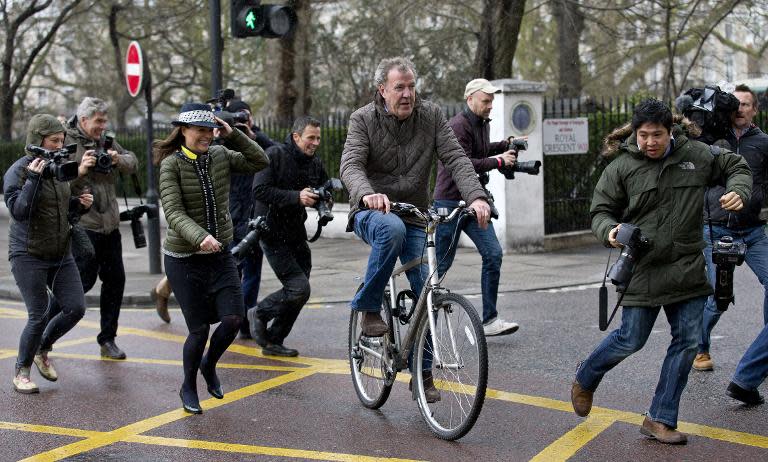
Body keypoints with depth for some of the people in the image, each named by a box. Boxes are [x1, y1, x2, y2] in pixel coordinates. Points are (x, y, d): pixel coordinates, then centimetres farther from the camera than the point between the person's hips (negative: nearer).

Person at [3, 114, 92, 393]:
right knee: (38, 316, -8)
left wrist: (79, 204, 2)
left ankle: (42, 351, 25)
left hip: (61, 254, 7)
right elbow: (18, 211, -22)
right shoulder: (19, 171, -11)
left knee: (75, 308, 0)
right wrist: (33, 178, -26)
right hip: (29, 256, -7)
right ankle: (21, 372, 13)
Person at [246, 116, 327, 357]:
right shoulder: (274, 155, -12)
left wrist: (323, 197, -10)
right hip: (273, 234, -7)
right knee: (299, 288, -15)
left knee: (296, 292, 9)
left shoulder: (315, 164, 8)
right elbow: (260, 191, -21)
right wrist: (296, 197, -28)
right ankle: (259, 313, 9)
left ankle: (273, 341, 24)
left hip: (296, 234, 7)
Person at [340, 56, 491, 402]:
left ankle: (422, 373, 9)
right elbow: (350, 166, -21)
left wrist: (476, 197, -27)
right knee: (392, 229, -39)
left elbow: (456, 159, -9)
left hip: (415, 217, 3)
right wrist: (367, 194, -44)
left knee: (426, 291, -7)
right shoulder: (363, 119, -8)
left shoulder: (431, 116, -1)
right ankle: (368, 307, -19)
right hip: (372, 213, -3)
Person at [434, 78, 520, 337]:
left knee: (493, 254, -4)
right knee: (441, 263, 0)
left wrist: (506, 145, 15)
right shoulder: (458, 126, -16)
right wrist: (499, 162, -19)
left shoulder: (483, 124, 13)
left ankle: (489, 321, -1)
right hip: (449, 202, -8)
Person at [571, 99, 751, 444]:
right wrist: (610, 231, -20)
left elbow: (737, 167, 16)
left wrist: (738, 192, -5)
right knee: (631, 340, 0)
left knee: (687, 341, 3)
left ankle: (660, 419, 13)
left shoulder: (696, 155, 2)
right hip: (641, 270, -3)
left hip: (687, 269, 4)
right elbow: (600, 211, 2)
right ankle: (585, 380, 30)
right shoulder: (621, 167, -4)